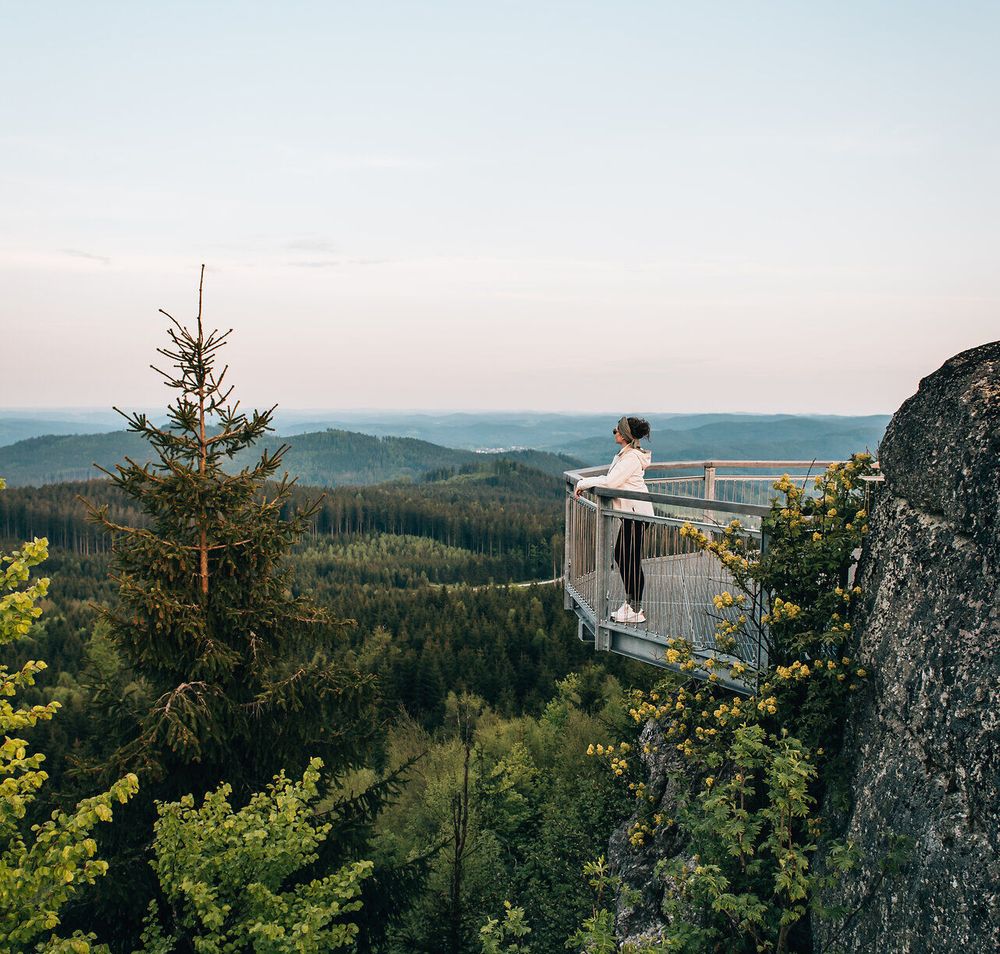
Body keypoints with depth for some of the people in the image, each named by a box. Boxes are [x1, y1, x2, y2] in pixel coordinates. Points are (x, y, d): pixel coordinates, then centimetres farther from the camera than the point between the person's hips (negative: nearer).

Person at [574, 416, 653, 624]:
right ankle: (630, 603, 25)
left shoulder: (631, 457, -17)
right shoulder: (623, 455, 15)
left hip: (636, 513, -11)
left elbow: (610, 482, -21)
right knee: (620, 555, 16)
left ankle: (635, 611, -1)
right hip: (630, 513, 11)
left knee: (632, 559, -6)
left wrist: (583, 483, -11)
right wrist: (585, 484, 10)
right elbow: (610, 479, 20)